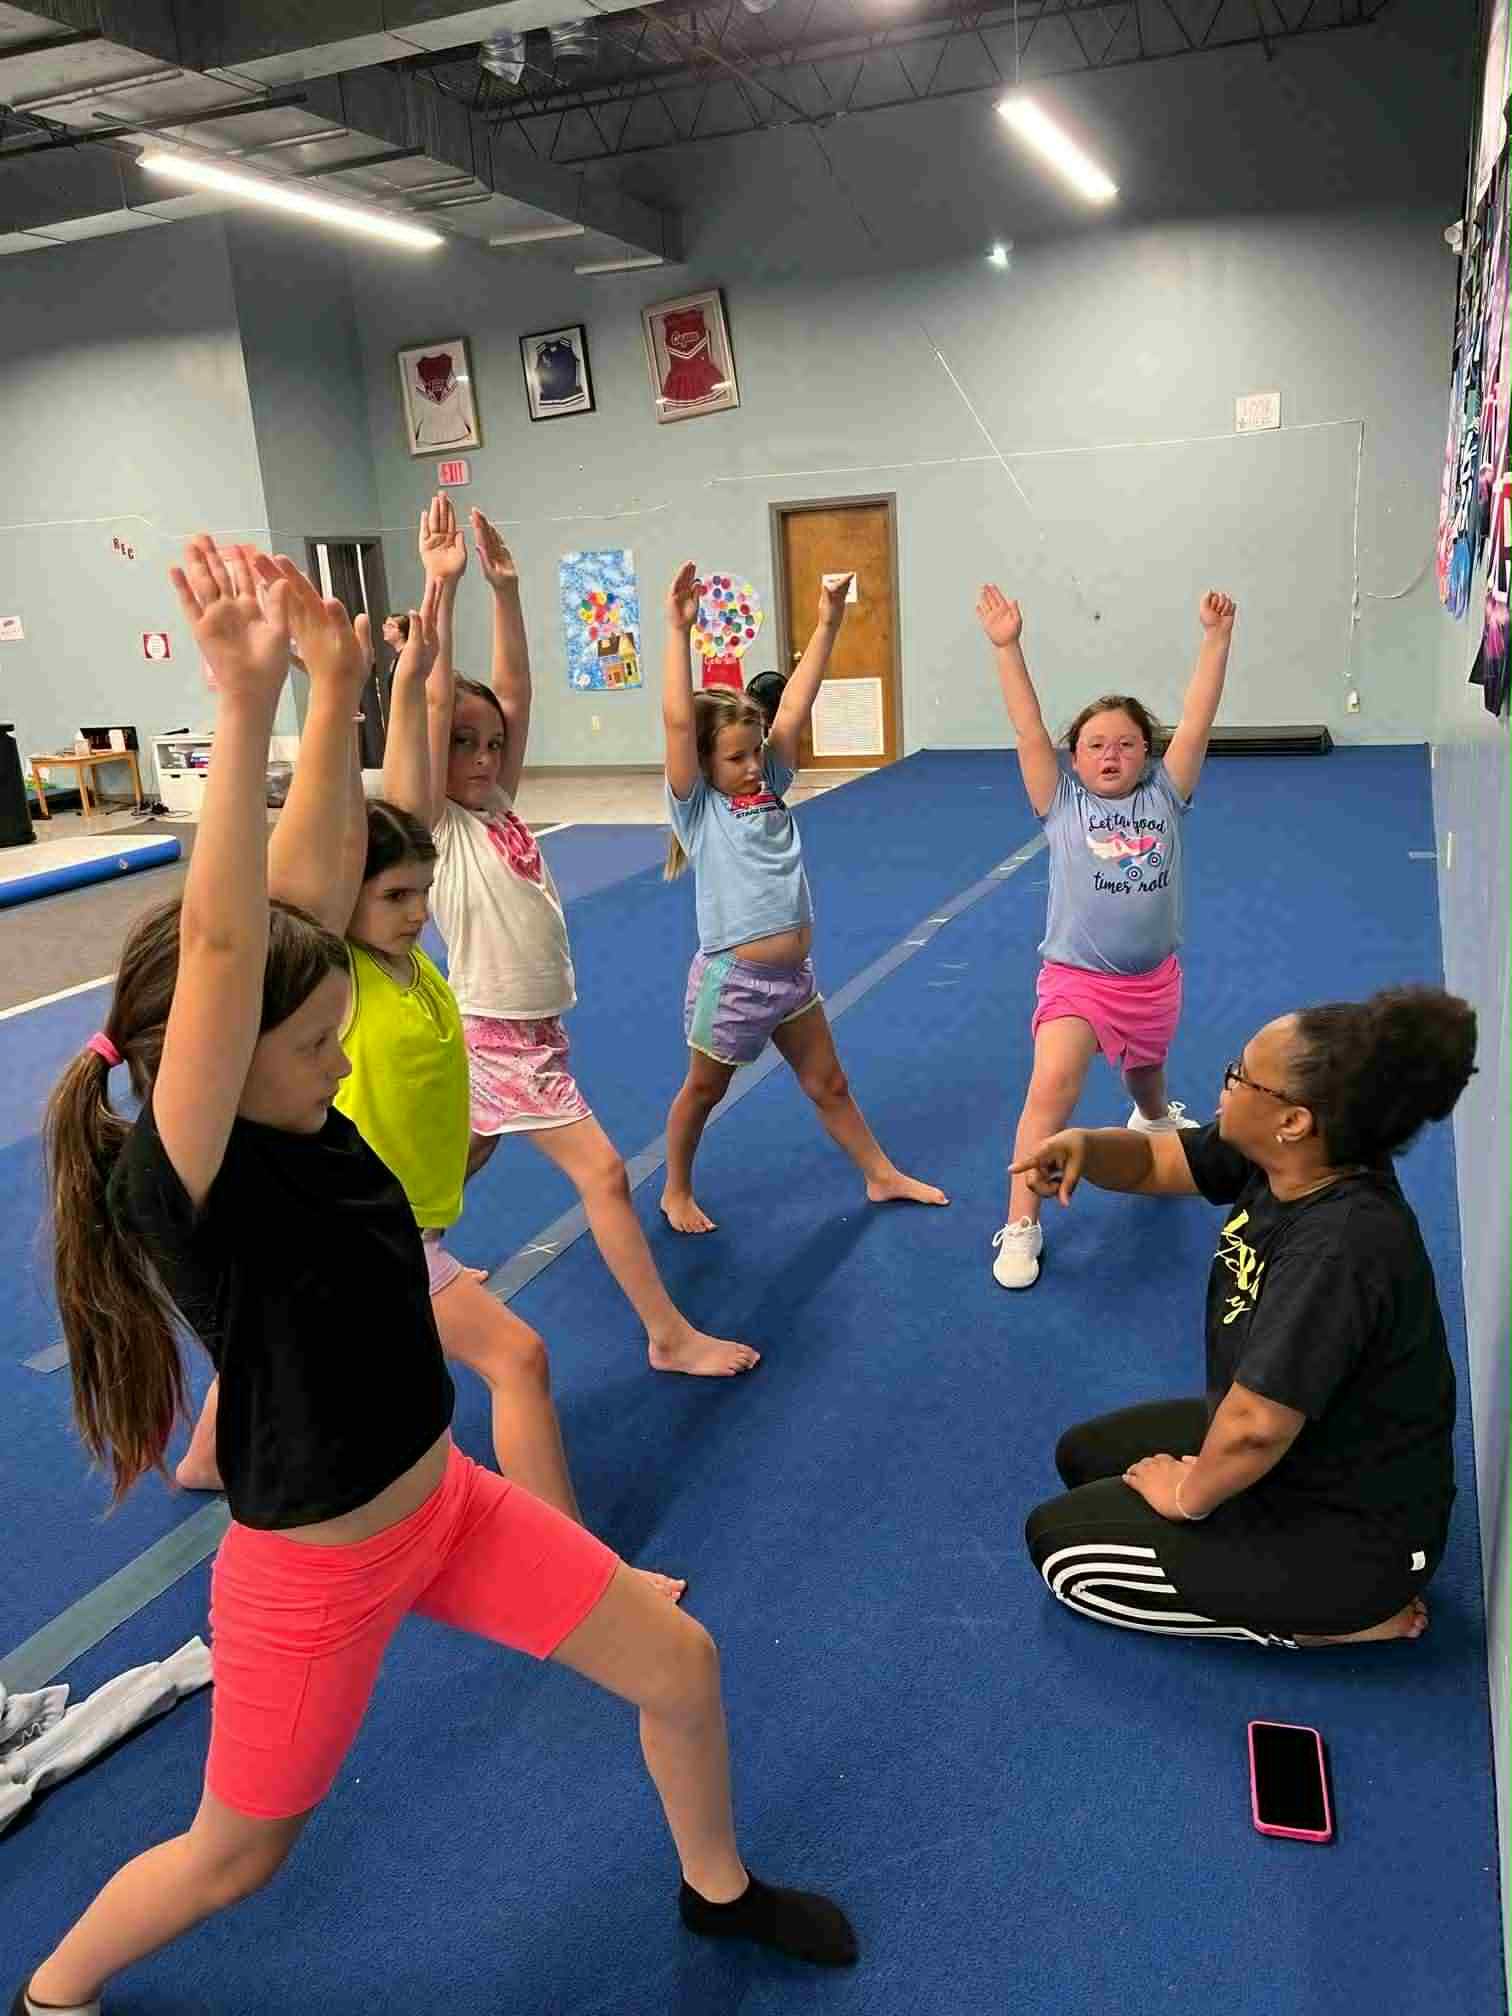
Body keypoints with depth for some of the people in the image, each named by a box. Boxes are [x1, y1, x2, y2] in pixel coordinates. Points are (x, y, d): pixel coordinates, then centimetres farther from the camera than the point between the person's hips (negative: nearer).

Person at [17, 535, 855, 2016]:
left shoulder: (300, 1123, -9)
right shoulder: (174, 1189, -28)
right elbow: (220, 953, -45)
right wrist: (246, 703, -51)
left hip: (448, 1508, 7)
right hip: (314, 1575, -6)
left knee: (682, 1668, 10)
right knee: (240, 1851, 19)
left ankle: (716, 1889, 40)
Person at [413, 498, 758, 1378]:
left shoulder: (498, 808, 6)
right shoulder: (433, 827, -12)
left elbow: (515, 695, 1)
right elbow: (434, 704, -22)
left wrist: (507, 591, -6)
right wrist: (441, 589, -26)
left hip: (534, 1030, 8)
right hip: (496, 1035, -8)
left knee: (449, 1181, 20)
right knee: (603, 1171, -7)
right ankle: (672, 1336, 2)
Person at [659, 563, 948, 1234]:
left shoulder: (768, 789, 5)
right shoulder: (696, 807, -10)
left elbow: (793, 708, 0)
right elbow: (677, 721, -22)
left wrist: (827, 624, -4)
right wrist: (679, 630, -27)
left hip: (795, 975, 5)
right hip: (733, 978, -5)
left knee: (829, 1086, 20)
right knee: (703, 1092, 15)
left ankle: (881, 1175, 35)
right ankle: (676, 1192, 34)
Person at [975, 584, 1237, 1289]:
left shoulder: (1164, 797, -1)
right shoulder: (1063, 804, -6)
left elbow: (1196, 720, -9)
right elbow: (1029, 730, -15)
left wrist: (1216, 637, -17)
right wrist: (1007, 647, -23)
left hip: (1152, 978, 3)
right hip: (1075, 976, -3)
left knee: (1145, 1074, 27)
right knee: (1050, 1089, -21)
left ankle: (1156, 1121, 65)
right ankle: (1021, 1226, -12)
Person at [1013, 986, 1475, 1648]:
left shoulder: (1340, 1250, -36)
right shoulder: (1281, 1160, -10)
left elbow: (1254, 1427, -36)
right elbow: (1152, 1162, 3)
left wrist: (1190, 1495, -16)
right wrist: (1083, 1145, -19)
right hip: (1311, 1445, 9)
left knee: (1056, 1544, 0)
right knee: (1084, 1455, 21)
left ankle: (1343, 1614, 1)